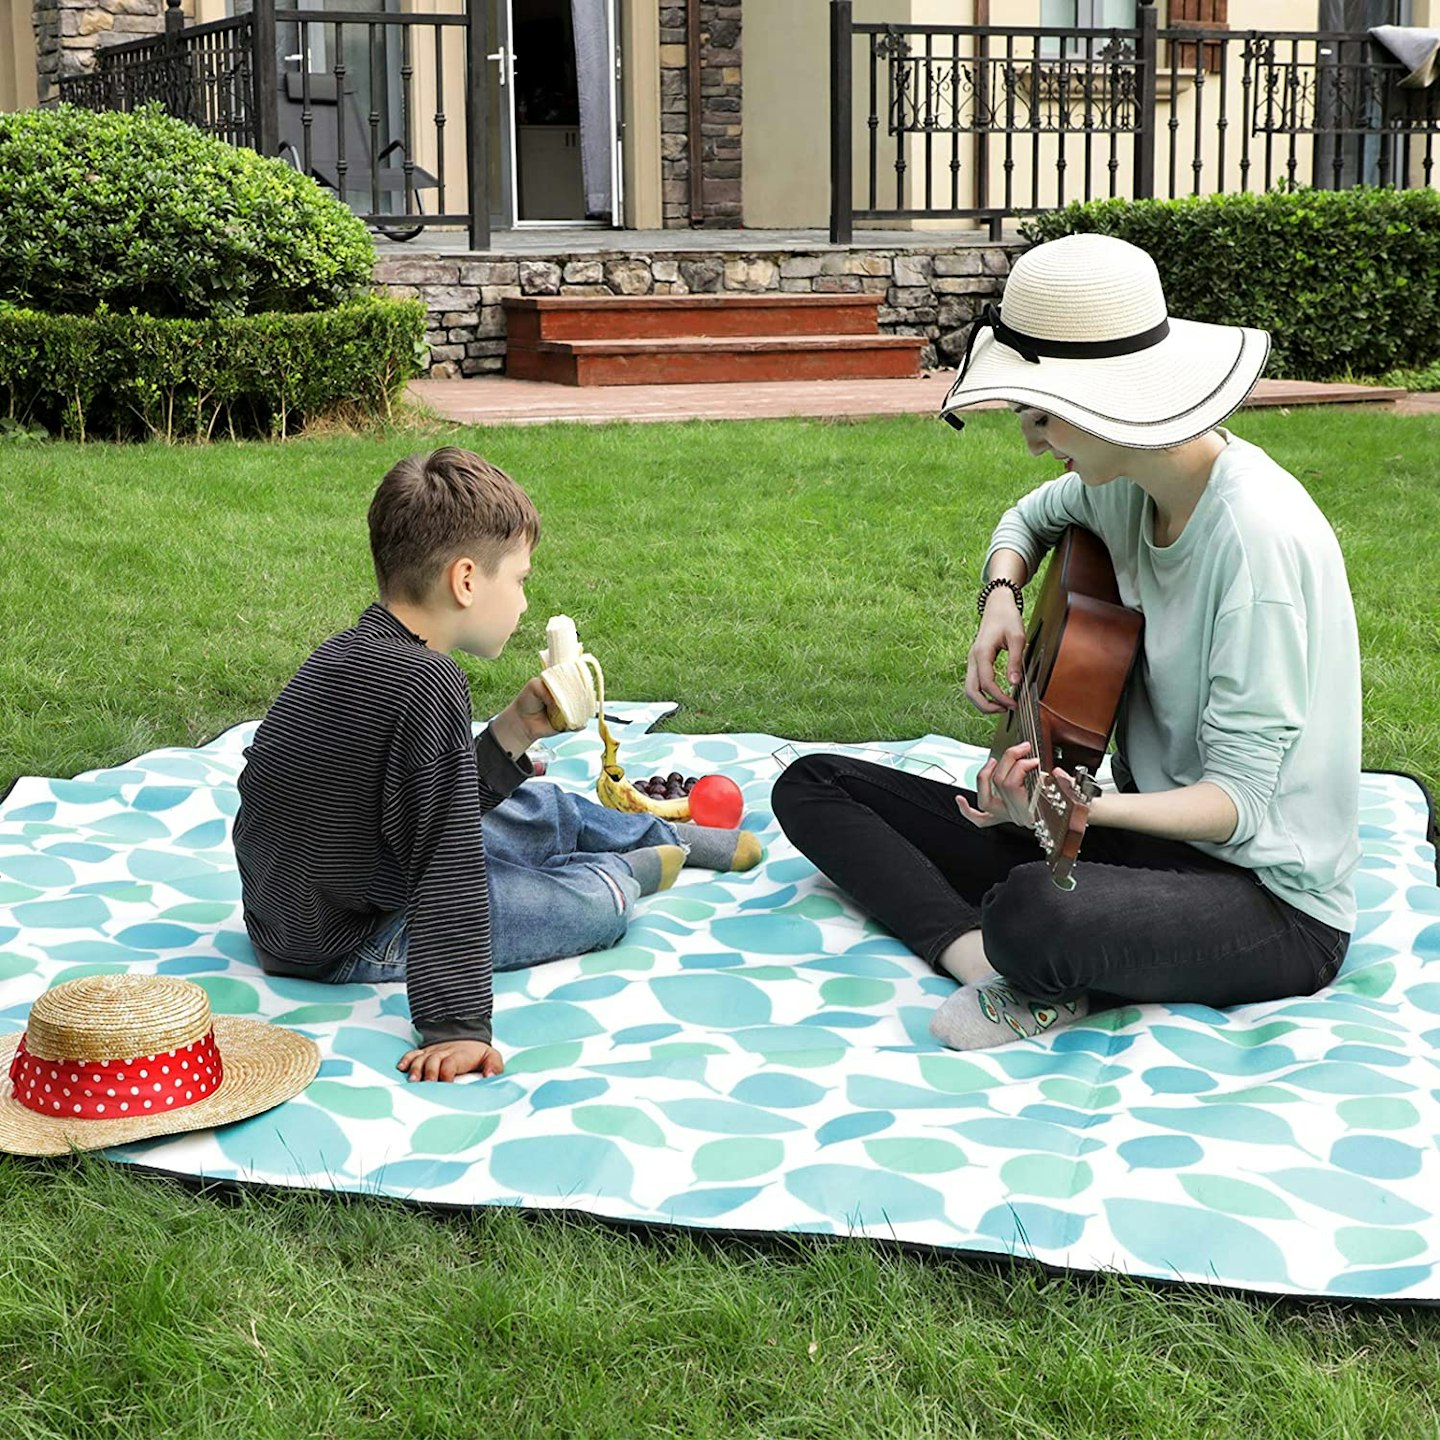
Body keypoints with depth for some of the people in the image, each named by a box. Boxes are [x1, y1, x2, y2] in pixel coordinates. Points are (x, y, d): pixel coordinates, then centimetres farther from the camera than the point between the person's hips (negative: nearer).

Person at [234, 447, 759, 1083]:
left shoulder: (353, 653, 0)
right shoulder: (426, 680, -30)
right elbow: (444, 858, -32)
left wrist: (512, 734, 2)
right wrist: (454, 1024, -32)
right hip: (346, 942, -10)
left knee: (547, 810, 25)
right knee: (598, 902, -6)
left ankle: (675, 838, 49)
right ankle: (624, 871, 28)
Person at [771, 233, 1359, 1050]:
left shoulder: (1256, 536, -24)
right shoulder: (1123, 485, 0)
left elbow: (1242, 798, -23)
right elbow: (1032, 518, 26)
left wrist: (1084, 809, -42)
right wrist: (1003, 598, 2)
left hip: (1269, 896, -9)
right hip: (1151, 830, 9)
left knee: (1035, 912, -44)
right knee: (814, 786, 1)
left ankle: (1036, 976, -9)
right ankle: (981, 955, -20)